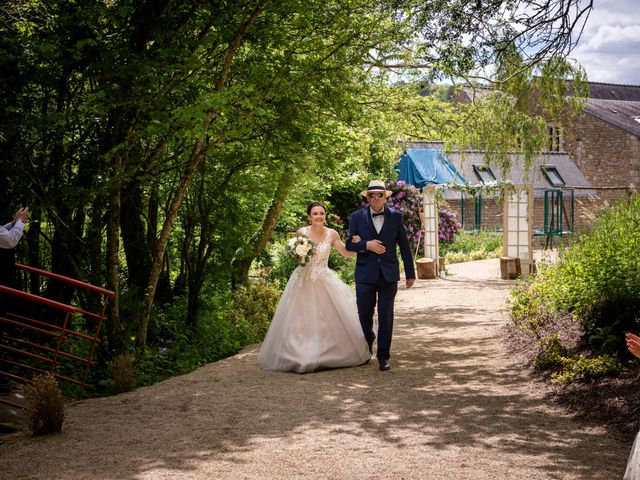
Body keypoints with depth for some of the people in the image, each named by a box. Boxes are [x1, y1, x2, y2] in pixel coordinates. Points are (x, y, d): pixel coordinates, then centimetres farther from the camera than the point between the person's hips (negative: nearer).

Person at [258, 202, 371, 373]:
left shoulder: (332, 234, 0)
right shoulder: (301, 232, -3)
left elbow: (347, 253, 6)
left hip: (325, 281, 1)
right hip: (303, 280, -1)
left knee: (330, 319, 2)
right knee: (301, 320, -1)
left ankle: (331, 354, 16)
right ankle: (300, 355, 9)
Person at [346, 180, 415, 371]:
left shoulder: (395, 216, 3)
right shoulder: (357, 217, 2)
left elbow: (404, 246, 6)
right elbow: (349, 244, 3)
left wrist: (410, 273, 5)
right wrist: (366, 245, -16)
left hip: (388, 275, 0)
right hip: (365, 274, 0)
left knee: (386, 316, 0)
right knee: (364, 314, 6)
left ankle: (383, 356, 9)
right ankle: (368, 341, 37)